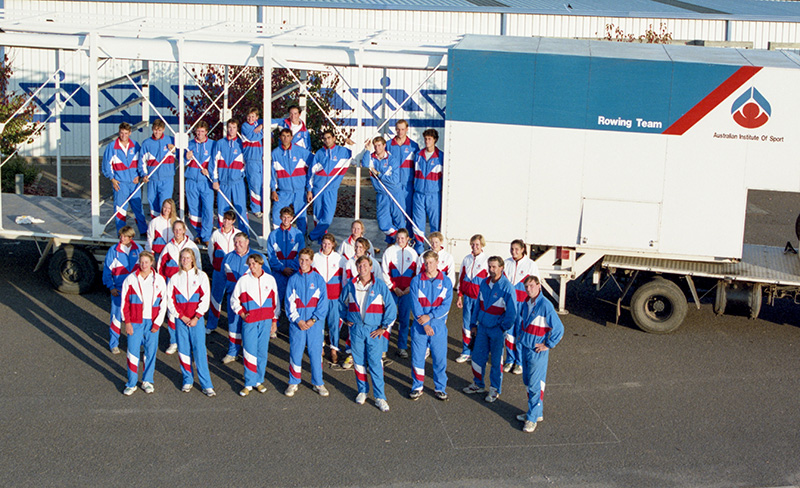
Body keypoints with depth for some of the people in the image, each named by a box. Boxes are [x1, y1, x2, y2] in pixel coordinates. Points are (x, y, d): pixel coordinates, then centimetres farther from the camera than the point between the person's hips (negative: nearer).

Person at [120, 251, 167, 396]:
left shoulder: (159, 280, 2)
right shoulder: (131, 279, 1)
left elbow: (163, 303, 4)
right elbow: (124, 302, 3)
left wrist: (157, 323, -2)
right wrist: (127, 322, -3)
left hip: (152, 323, 1)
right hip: (135, 322, -1)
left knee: (151, 351, 6)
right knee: (133, 351, -2)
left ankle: (147, 381, 21)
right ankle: (131, 384, 9)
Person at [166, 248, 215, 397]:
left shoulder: (201, 276, 3)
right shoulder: (175, 278, 7)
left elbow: (205, 298, -1)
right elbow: (170, 300, 5)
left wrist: (196, 317, -9)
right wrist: (182, 317, -5)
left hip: (196, 319, -2)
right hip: (180, 319, 2)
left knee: (200, 350, -7)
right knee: (183, 350, 3)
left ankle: (206, 385, -5)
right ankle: (187, 381, 17)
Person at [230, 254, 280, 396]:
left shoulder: (270, 279, 4)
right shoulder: (243, 280, -2)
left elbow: (275, 301, 12)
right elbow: (234, 299, 8)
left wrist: (274, 319, 11)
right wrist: (241, 313, -3)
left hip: (266, 320, 2)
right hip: (249, 321, -2)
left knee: (262, 351, 6)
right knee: (250, 351, -4)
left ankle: (259, 381, 18)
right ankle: (249, 383, 5)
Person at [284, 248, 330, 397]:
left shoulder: (318, 279, 2)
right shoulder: (293, 279, 4)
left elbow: (323, 301, -1)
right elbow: (289, 302, 1)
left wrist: (313, 319, -11)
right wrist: (298, 320, -10)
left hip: (315, 322, 0)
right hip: (297, 322, 1)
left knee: (316, 352, 3)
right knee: (295, 351, 2)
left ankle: (318, 383, 15)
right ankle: (293, 383, 15)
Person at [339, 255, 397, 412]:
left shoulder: (380, 285, -4)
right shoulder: (350, 285, 4)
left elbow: (391, 307, -3)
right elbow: (342, 302, 22)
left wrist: (384, 328, -5)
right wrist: (346, 319, 13)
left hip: (374, 330, -3)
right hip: (356, 329, 3)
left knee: (375, 363, -5)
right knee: (359, 361, 9)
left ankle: (379, 397, 0)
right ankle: (362, 391, 25)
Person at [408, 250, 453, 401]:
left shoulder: (446, 282, 1)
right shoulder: (416, 281, 1)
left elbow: (446, 304, -5)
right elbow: (415, 304, -5)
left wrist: (429, 316, -17)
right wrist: (424, 324, -15)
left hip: (438, 326, 0)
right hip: (419, 326, 0)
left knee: (440, 358, 4)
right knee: (417, 357, 5)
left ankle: (440, 388, 18)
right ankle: (417, 387, 19)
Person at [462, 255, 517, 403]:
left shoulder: (507, 287, -16)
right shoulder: (484, 283, 2)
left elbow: (512, 312, -13)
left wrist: (502, 329, -12)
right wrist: (474, 323, 13)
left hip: (497, 331, -5)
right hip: (482, 327, 5)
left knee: (496, 361, 7)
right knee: (477, 357, 11)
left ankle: (495, 390, 21)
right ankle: (478, 384, 29)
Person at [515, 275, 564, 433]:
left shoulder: (545, 305, -19)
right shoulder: (526, 304, 4)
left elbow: (559, 328, -19)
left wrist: (547, 345, -12)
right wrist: (520, 337, 17)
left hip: (537, 351, -8)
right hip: (525, 348, 8)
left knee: (535, 384, -4)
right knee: (528, 382, 16)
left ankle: (532, 418, 2)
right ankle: (537, 412, 29)